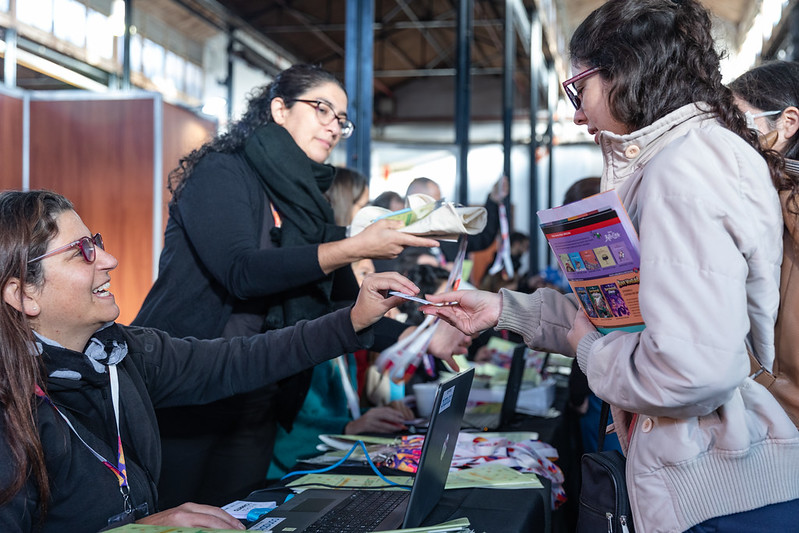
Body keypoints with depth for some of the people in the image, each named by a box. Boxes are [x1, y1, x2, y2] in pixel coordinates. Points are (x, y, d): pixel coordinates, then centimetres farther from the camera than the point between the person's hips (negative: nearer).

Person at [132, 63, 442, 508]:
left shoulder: (310, 204, 13)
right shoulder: (223, 172, -8)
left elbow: (345, 305, 11)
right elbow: (241, 271, -23)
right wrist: (356, 247, -25)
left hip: (256, 406, 7)